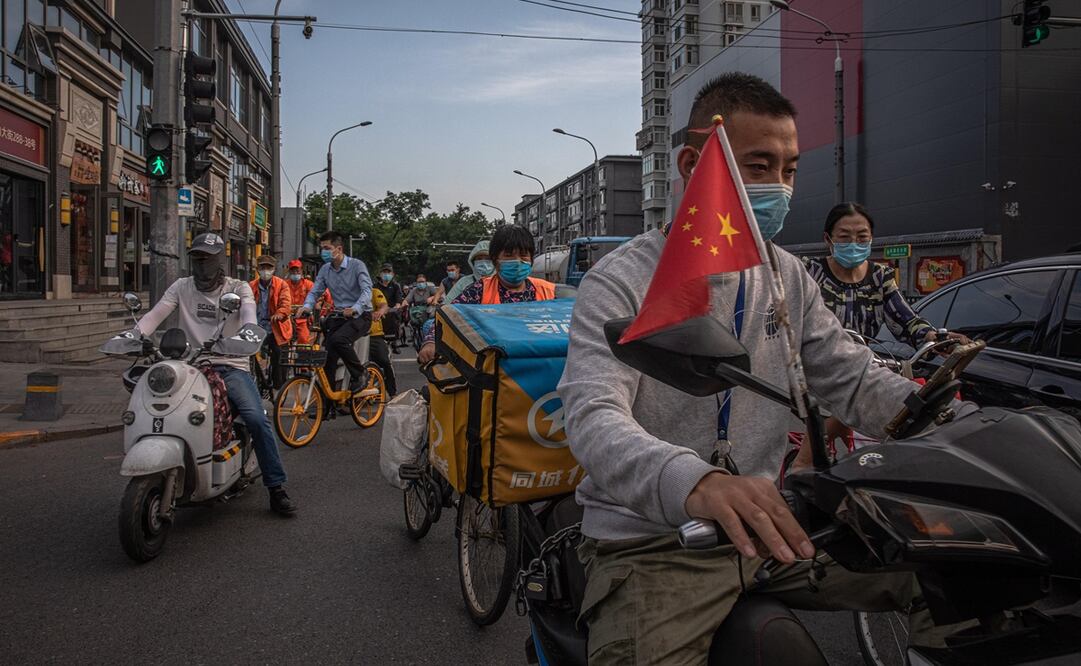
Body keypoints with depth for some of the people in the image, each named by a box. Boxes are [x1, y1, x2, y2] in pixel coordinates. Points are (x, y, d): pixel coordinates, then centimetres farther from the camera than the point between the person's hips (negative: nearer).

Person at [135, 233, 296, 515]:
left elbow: (249, 315, -15)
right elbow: (155, 314, -2)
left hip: (231, 367, -2)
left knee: (258, 420, -22)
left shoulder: (238, 288, 5)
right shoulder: (182, 287, 12)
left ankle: (277, 489, -12)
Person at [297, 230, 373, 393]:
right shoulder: (325, 270, 7)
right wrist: (307, 306, -19)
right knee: (327, 354, -7)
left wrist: (355, 308, -40)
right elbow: (315, 291, 5)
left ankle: (359, 374, -12)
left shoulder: (356, 265, -11)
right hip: (339, 316, 6)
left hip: (360, 315, -6)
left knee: (338, 339, -31)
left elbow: (367, 290, -21)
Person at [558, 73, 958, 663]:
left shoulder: (787, 277, 10)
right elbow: (594, 417, -26)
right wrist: (694, 484, -47)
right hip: (649, 542, -5)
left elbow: (855, 380, 10)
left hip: (768, 526, 6)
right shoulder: (621, 282, -12)